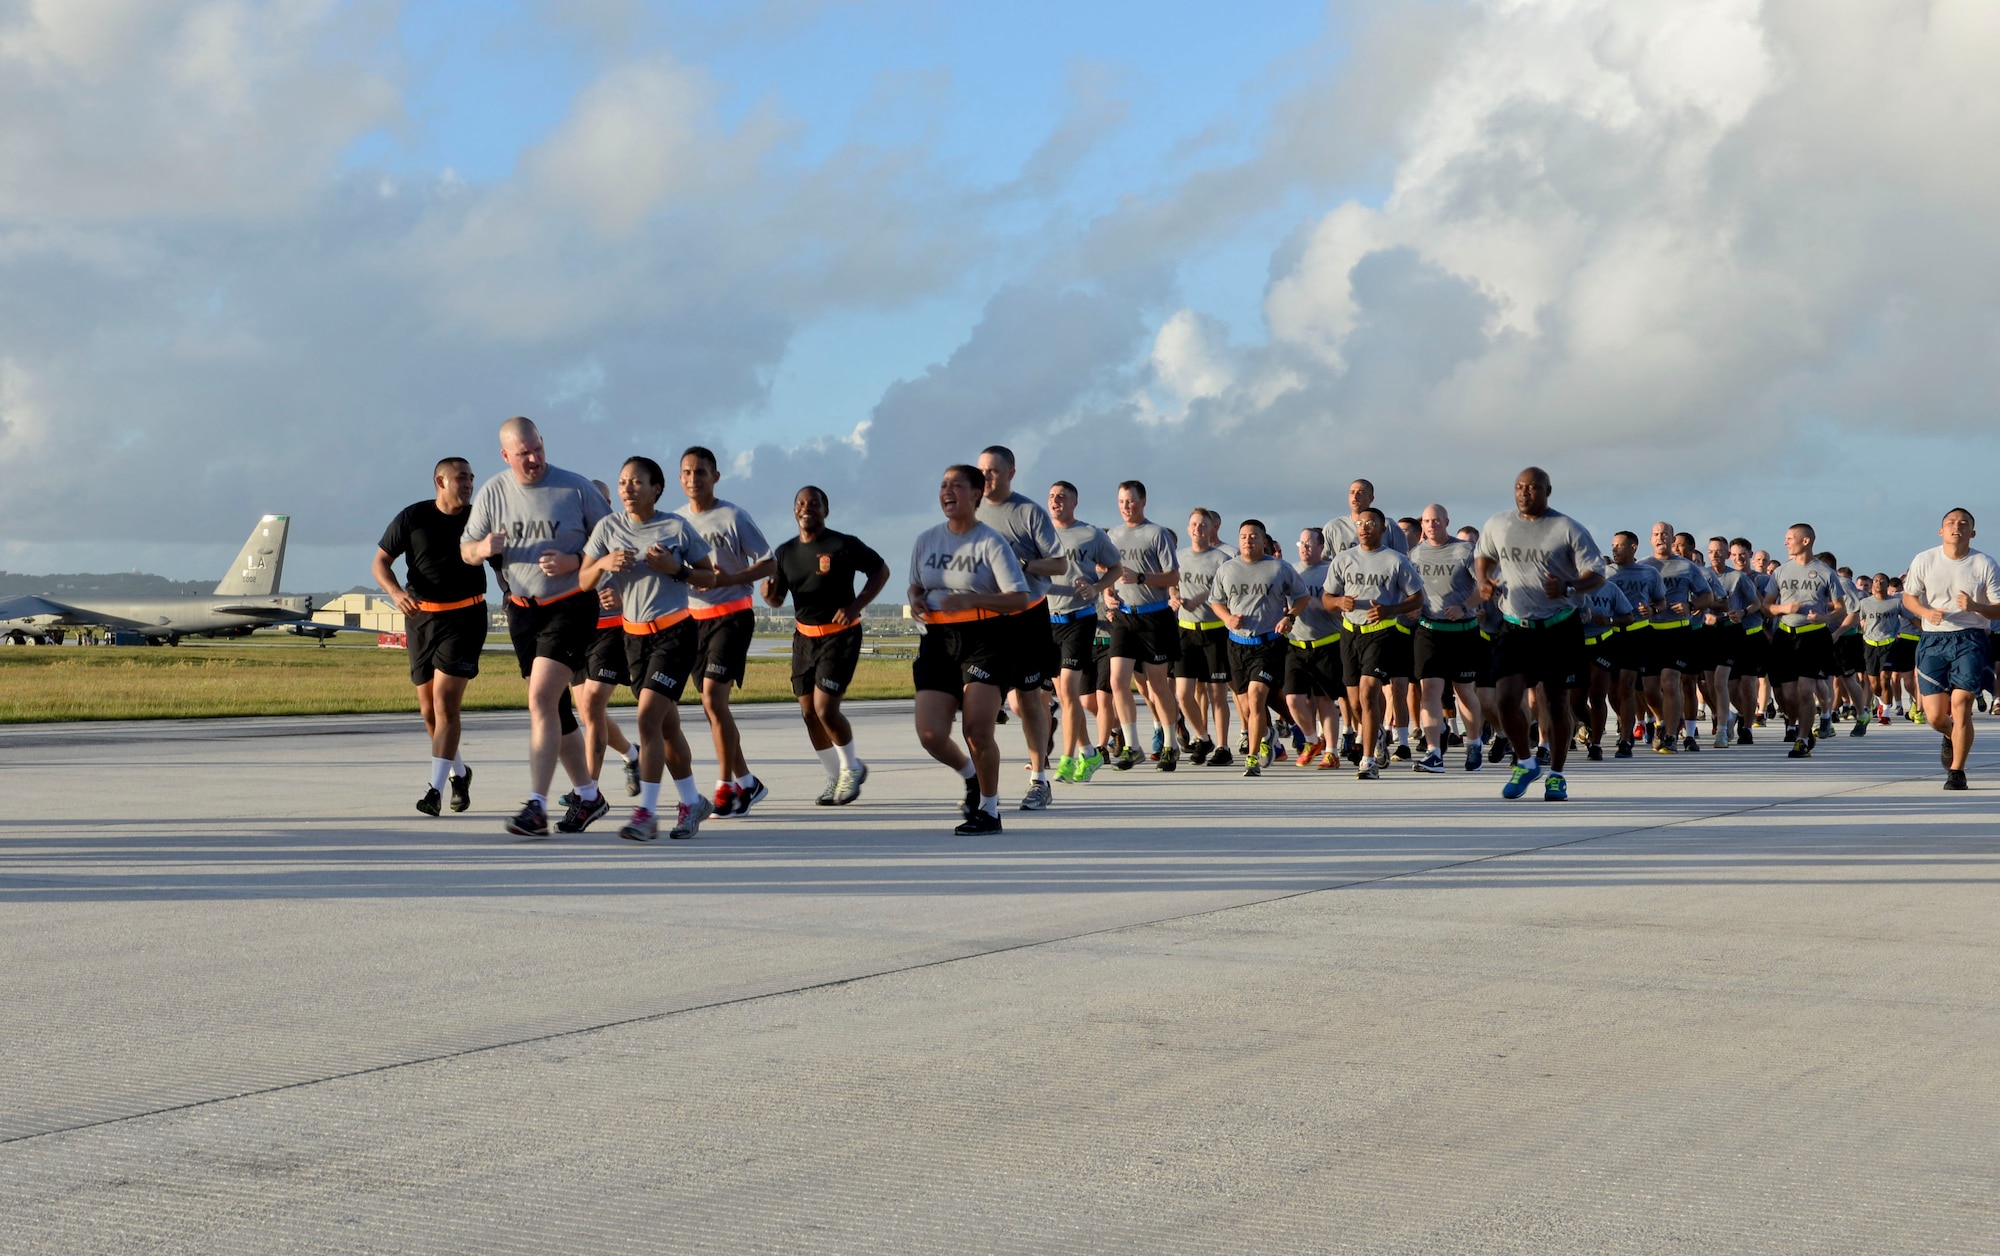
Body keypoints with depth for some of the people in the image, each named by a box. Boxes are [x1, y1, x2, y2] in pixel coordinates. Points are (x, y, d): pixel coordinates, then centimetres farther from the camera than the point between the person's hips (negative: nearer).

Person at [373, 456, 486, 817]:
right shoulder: (412, 517, -1)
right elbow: (381, 561, 3)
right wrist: (396, 592, -16)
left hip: (465, 616, -2)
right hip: (421, 617, 2)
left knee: (445, 701, -14)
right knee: (429, 709, 9)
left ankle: (436, 788, -16)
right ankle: (459, 773, 32)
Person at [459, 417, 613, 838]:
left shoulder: (576, 488, -8)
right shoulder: (492, 493, 2)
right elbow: (465, 549, 9)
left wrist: (574, 561, -18)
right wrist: (483, 548, -14)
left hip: (570, 608, -5)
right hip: (522, 610, 5)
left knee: (542, 698, -19)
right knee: (554, 708, 12)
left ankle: (537, 805, -20)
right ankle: (589, 795, 28)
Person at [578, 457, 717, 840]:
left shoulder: (676, 527, -6)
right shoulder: (608, 527, 2)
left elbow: (708, 576, 1)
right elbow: (584, 582, 2)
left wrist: (676, 569, -17)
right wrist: (604, 564, -18)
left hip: (674, 634, -5)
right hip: (634, 635, 5)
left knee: (648, 718, -16)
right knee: (667, 724, 12)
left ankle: (646, 814, -15)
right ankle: (691, 801, 27)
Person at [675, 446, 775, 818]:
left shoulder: (733, 517, -8)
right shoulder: (675, 520, 8)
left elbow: (769, 563, -7)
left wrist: (728, 579, -20)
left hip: (731, 616, -6)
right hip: (693, 618, 6)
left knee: (713, 698, -16)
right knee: (713, 703, 9)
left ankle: (726, 788, -7)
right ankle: (746, 782, 20)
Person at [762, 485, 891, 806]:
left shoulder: (844, 545, -11)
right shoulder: (785, 552, 5)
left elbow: (881, 571, -2)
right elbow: (777, 599, 12)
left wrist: (856, 606, -13)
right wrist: (768, 592, -13)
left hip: (840, 635, -6)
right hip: (804, 637, 6)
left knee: (825, 709, -14)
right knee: (809, 712, 6)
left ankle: (851, 769, 10)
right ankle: (835, 778, 23)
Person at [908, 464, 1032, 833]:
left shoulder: (991, 543, -6)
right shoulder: (926, 542, 9)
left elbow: (1019, 599, -10)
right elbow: (916, 585, 24)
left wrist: (969, 600, -22)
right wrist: (916, 601, -1)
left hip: (981, 640, -4)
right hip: (937, 641, 4)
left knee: (977, 729, -12)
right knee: (930, 734, -6)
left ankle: (989, 810, 7)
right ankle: (972, 777, 25)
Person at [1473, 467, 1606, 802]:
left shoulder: (1568, 529, -8)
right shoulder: (1497, 525, 3)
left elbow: (1596, 573, -6)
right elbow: (1482, 556, 22)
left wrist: (1568, 588, -25)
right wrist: (1484, 581, 1)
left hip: (1560, 628, -2)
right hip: (1516, 627, 2)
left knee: (1557, 702, 4)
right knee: (1505, 698, -11)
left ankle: (1556, 776, 19)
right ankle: (1526, 762, 13)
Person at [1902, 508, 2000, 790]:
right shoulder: (1924, 561, 2)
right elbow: (1908, 596, 12)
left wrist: (1974, 606, -21)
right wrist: (1927, 612, -9)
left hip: (1971, 639, -2)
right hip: (1933, 640, 2)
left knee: (1961, 705, -13)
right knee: (1934, 716, 2)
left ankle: (1956, 771, 1)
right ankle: (1951, 737, 39)